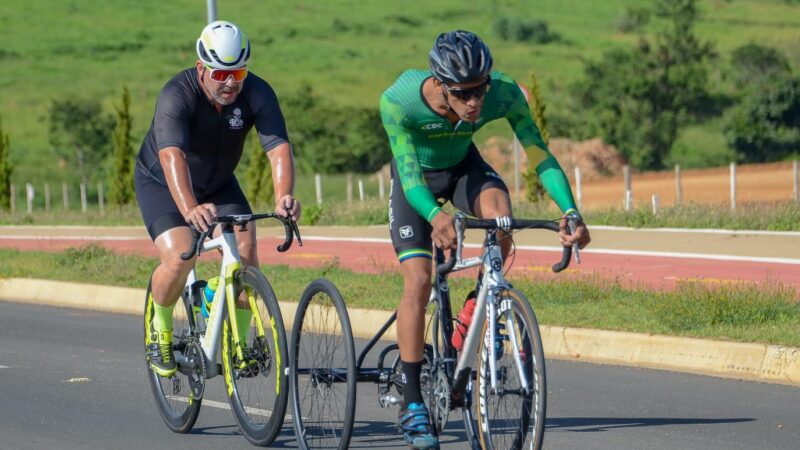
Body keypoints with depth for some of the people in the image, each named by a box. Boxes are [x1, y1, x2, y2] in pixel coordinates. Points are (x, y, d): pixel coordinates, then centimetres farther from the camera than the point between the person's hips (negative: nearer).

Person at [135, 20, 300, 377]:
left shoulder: (257, 93, -23)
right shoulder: (177, 94, -33)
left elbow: (278, 146, -34)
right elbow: (172, 156, -47)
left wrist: (284, 196, -54)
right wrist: (190, 209, -64)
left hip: (218, 183, 4)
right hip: (161, 183, -4)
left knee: (246, 251, -16)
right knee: (179, 259, -24)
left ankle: (239, 341, 3)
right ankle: (159, 328, 5)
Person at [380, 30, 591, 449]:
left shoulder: (504, 94, -32)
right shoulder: (399, 101, -37)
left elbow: (540, 154, -32)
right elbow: (409, 173, -40)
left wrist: (570, 212, -47)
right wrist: (435, 216, -60)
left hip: (464, 166, 2)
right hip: (418, 175, -1)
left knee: (499, 212, -33)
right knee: (418, 280, -15)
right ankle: (412, 405, -5)